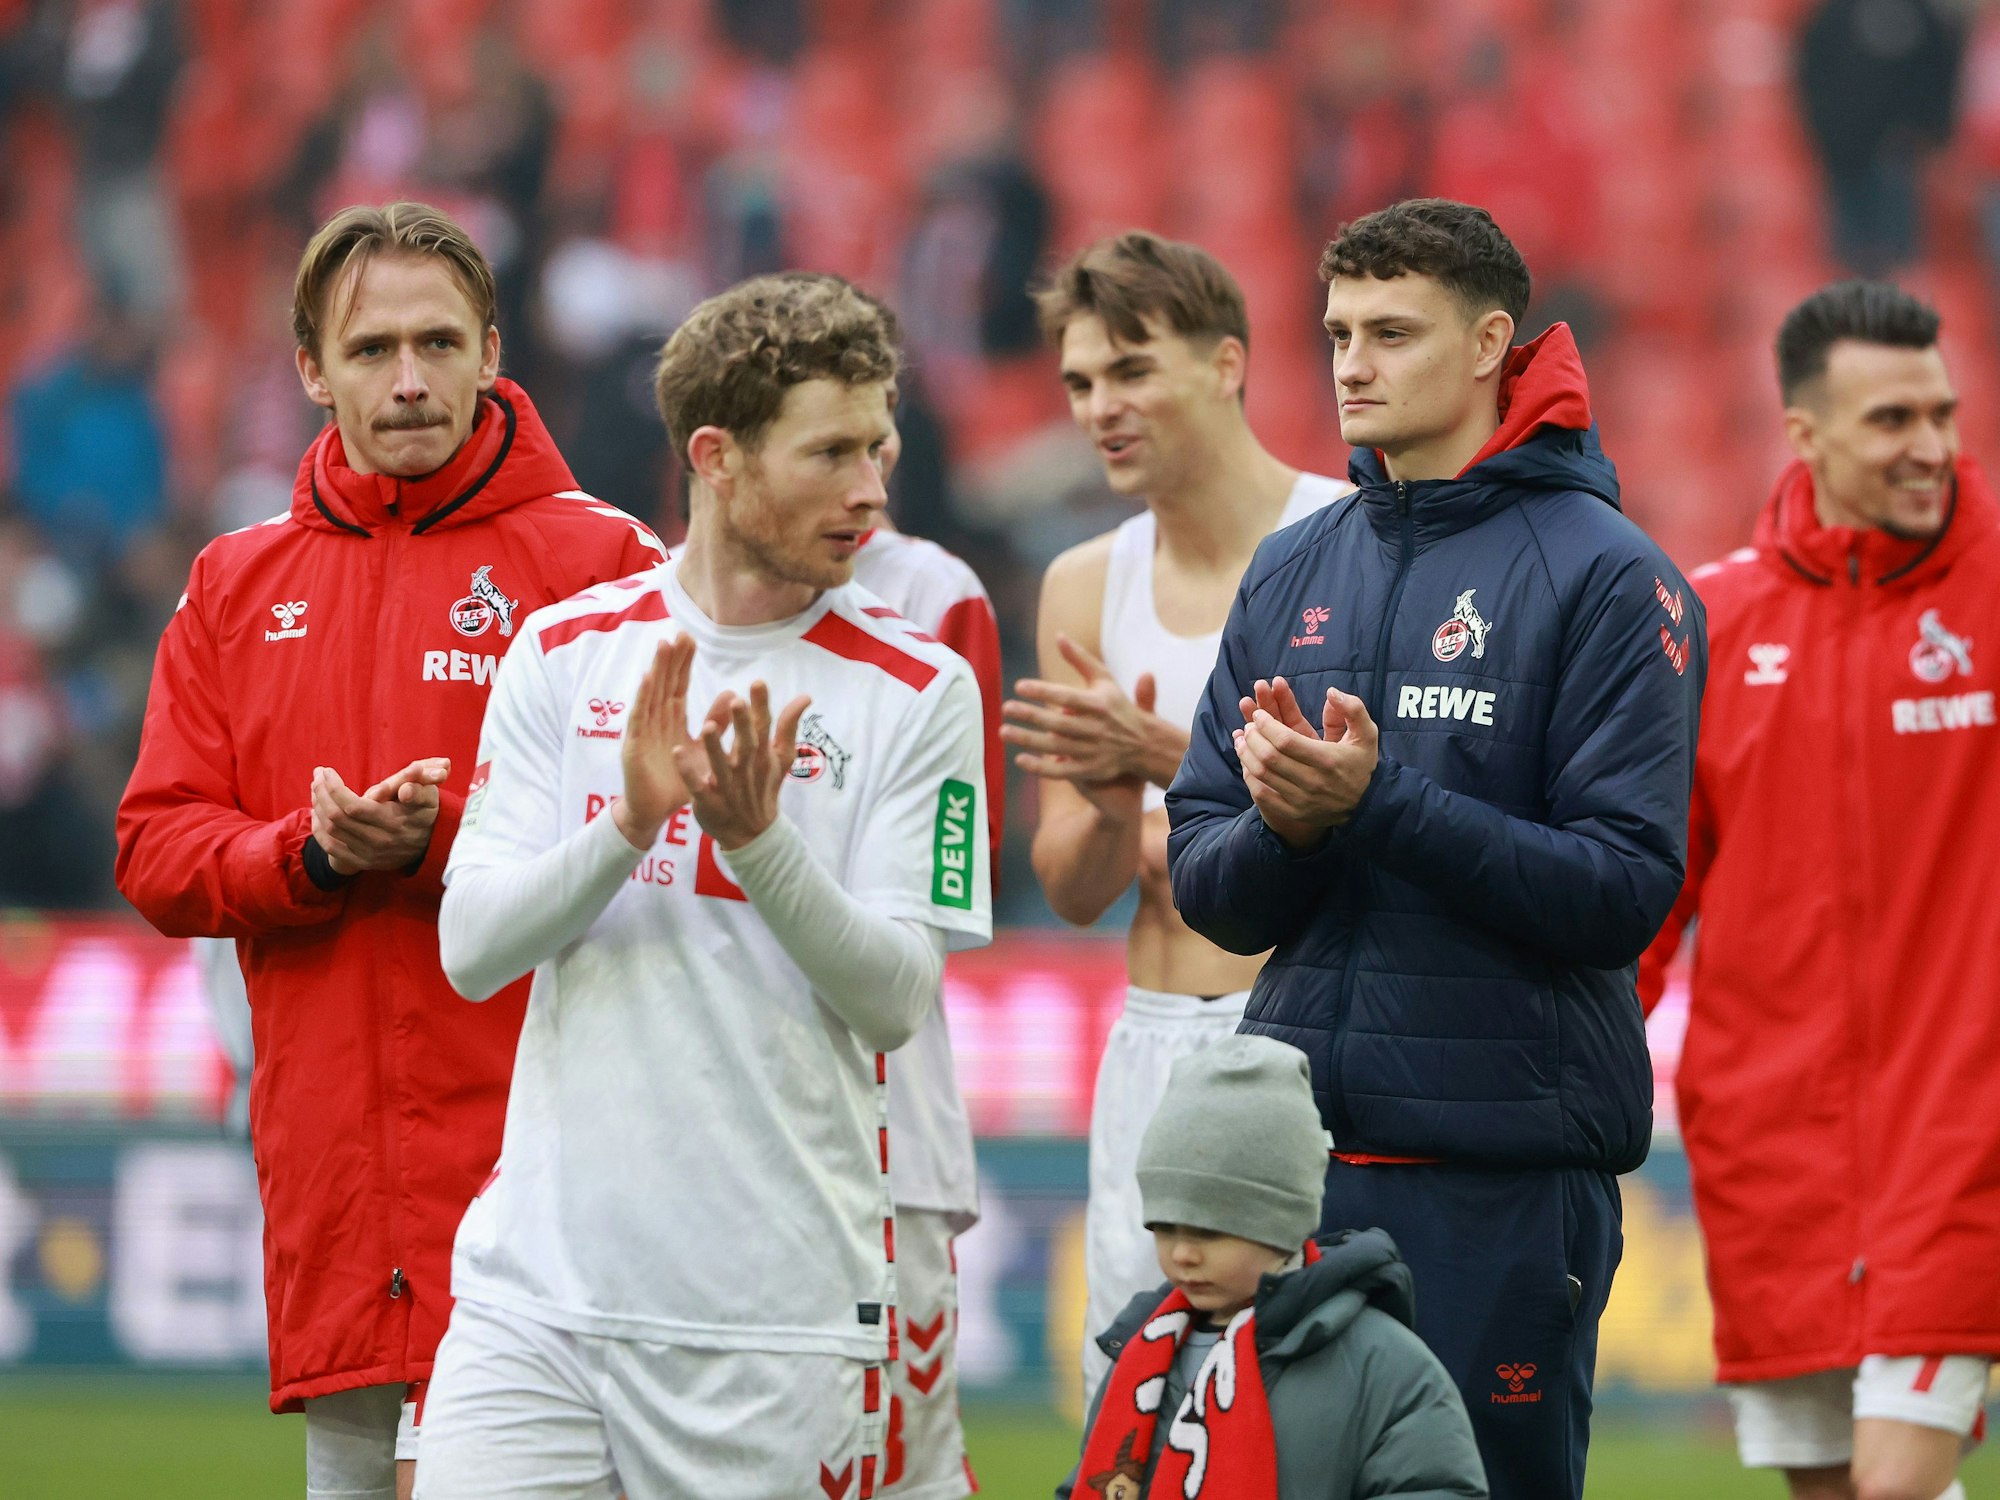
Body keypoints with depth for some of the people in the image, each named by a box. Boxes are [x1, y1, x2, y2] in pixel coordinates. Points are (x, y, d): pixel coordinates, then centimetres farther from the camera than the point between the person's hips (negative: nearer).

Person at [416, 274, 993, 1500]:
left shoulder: (917, 689, 1)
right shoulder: (565, 653, 7)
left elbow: (899, 1002, -4)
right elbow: (472, 947, 1)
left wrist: (758, 843, -19)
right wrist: (628, 825, -15)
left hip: (780, 1307, -1)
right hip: (539, 1286, 1)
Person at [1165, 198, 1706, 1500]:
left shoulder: (1607, 577, -5)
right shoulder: (1293, 575, 12)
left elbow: (1624, 891, -13)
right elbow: (1208, 888, 10)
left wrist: (1378, 802, -19)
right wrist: (1283, 824, -13)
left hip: (1506, 1164, -5)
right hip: (1296, 1146, 5)